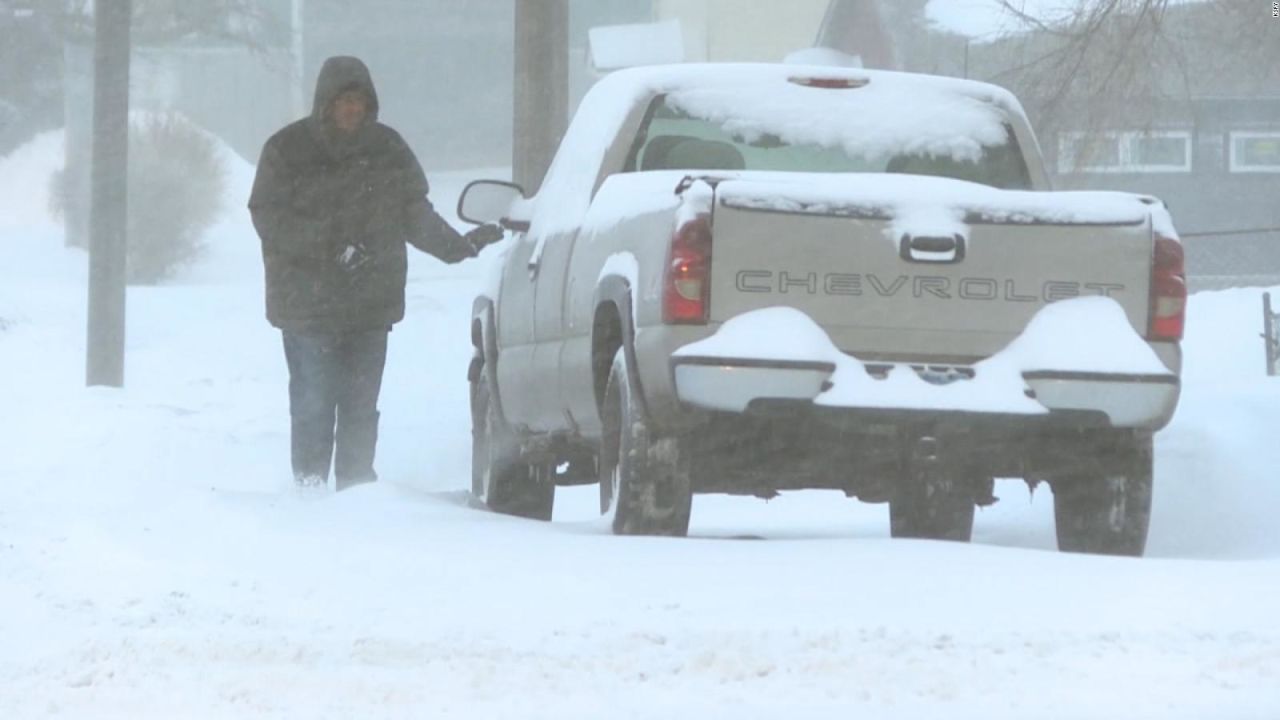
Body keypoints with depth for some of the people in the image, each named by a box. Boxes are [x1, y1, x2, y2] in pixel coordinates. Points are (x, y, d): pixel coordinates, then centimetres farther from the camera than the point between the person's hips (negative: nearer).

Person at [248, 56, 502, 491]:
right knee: (314, 403, -8)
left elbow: (414, 212, 15)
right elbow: (268, 217, -6)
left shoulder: (388, 149, 9)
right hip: (308, 303, -3)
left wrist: (456, 246, 0)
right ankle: (309, 486, 0)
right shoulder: (287, 151, -1)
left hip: (371, 303, 3)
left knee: (361, 406, 2)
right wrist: (327, 241, -19)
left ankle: (357, 487, 6)